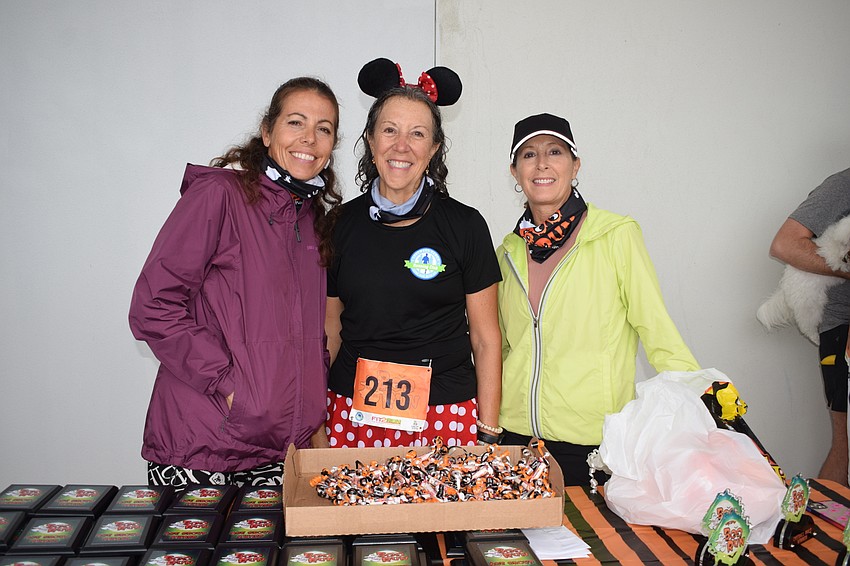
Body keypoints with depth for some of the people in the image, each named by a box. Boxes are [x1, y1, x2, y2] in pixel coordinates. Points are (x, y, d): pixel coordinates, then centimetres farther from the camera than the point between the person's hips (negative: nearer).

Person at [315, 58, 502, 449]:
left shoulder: (465, 225, -3)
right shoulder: (343, 224, 2)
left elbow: (485, 340, 0)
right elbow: (330, 332, 9)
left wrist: (487, 435, -3)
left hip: (446, 415, -1)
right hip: (351, 413, 2)